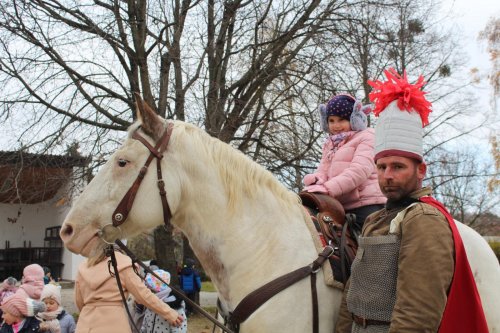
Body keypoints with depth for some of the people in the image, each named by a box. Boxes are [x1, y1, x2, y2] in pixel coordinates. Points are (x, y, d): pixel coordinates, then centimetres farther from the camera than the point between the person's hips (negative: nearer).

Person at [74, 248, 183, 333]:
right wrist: (170, 313, 5)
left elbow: (79, 302, 14)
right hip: (113, 324, -4)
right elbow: (143, 295, -4)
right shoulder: (121, 264, -6)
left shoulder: (83, 268, 7)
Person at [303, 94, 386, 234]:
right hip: (340, 208, 8)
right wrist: (315, 179, -15)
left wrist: (328, 188, -27)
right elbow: (323, 170, 12)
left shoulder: (366, 137, -2)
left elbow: (360, 170, -16)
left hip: (366, 206, -8)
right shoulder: (329, 144, 22)